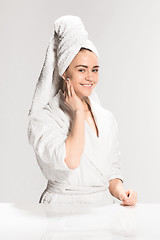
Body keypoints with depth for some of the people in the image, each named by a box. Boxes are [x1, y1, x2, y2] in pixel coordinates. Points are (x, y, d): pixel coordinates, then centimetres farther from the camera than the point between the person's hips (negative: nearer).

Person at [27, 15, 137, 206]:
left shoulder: (107, 119, 11)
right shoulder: (44, 118, -6)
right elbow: (70, 160, -21)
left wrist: (121, 192, -2)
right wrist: (78, 112, -11)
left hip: (103, 208, 4)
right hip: (62, 212, -3)